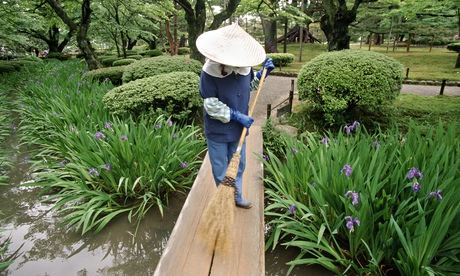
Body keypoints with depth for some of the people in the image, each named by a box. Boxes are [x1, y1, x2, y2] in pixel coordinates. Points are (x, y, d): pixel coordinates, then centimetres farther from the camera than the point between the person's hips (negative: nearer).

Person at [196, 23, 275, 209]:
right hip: (218, 131, -4)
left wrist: (262, 73, -3)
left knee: (238, 166, 22)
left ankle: (237, 197, 45)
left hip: (238, 129, 5)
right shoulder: (210, 72, -21)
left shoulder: (244, 67, -7)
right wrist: (237, 116, -22)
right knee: (220, 172, 13)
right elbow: (211, 105, -21)